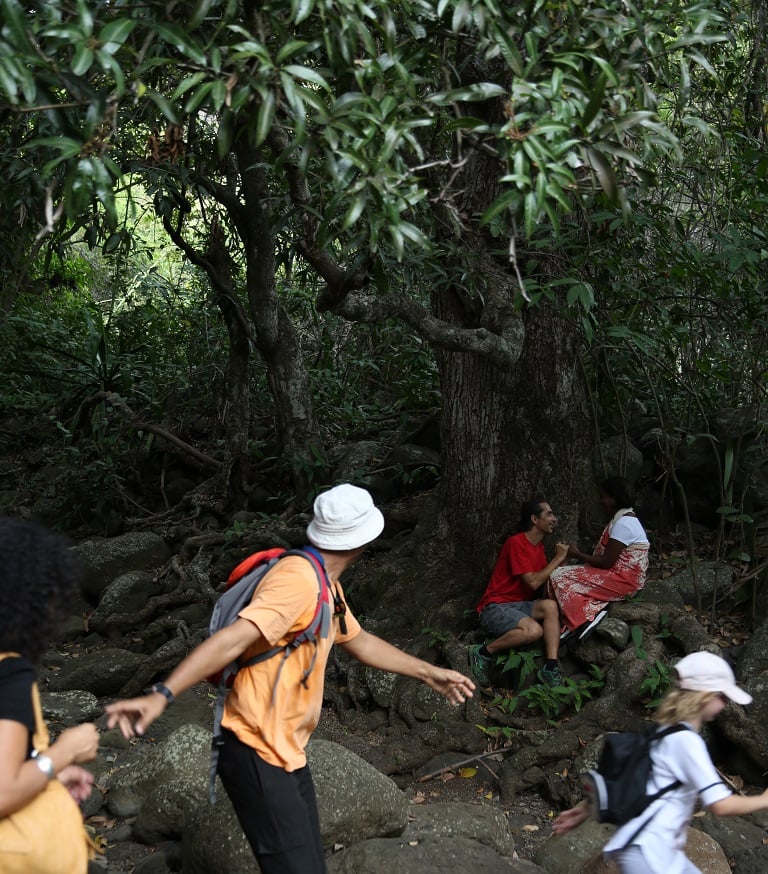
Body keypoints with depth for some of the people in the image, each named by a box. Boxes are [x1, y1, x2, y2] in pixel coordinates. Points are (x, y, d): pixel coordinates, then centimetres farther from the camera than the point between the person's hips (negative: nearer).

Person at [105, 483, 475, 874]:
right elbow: (232, 640, -31)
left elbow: (361, 642, 28)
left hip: (286, 753, 10)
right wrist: (162, 694, -41)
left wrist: (430, 674, 34)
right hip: (258, 756, -10)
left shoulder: (326, 585, 12)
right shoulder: (298, 578, -21)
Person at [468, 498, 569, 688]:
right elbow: (533, 582, -20)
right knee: (534, 630, -33)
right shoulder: (516, 543, -16)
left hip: (518, 605, 8)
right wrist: (557, 558, -12)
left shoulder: (538, 545, 11)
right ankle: (484, 653, -13)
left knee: (550, 606, -22)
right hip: (494, 607, -8)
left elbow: (545, 579, 8)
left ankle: (550, 669, -24)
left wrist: (562, 558, -5)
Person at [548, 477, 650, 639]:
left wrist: (578, 555, -8)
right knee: (566, 572, 5)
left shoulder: (622, 524, -20)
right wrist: (581, 556, 6)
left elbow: (606, 562, -20)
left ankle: (586, 618, -13)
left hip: (623, 580, -10)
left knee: (559, 577, -12)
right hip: (619, 573, 10)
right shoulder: (623, 518, 12)